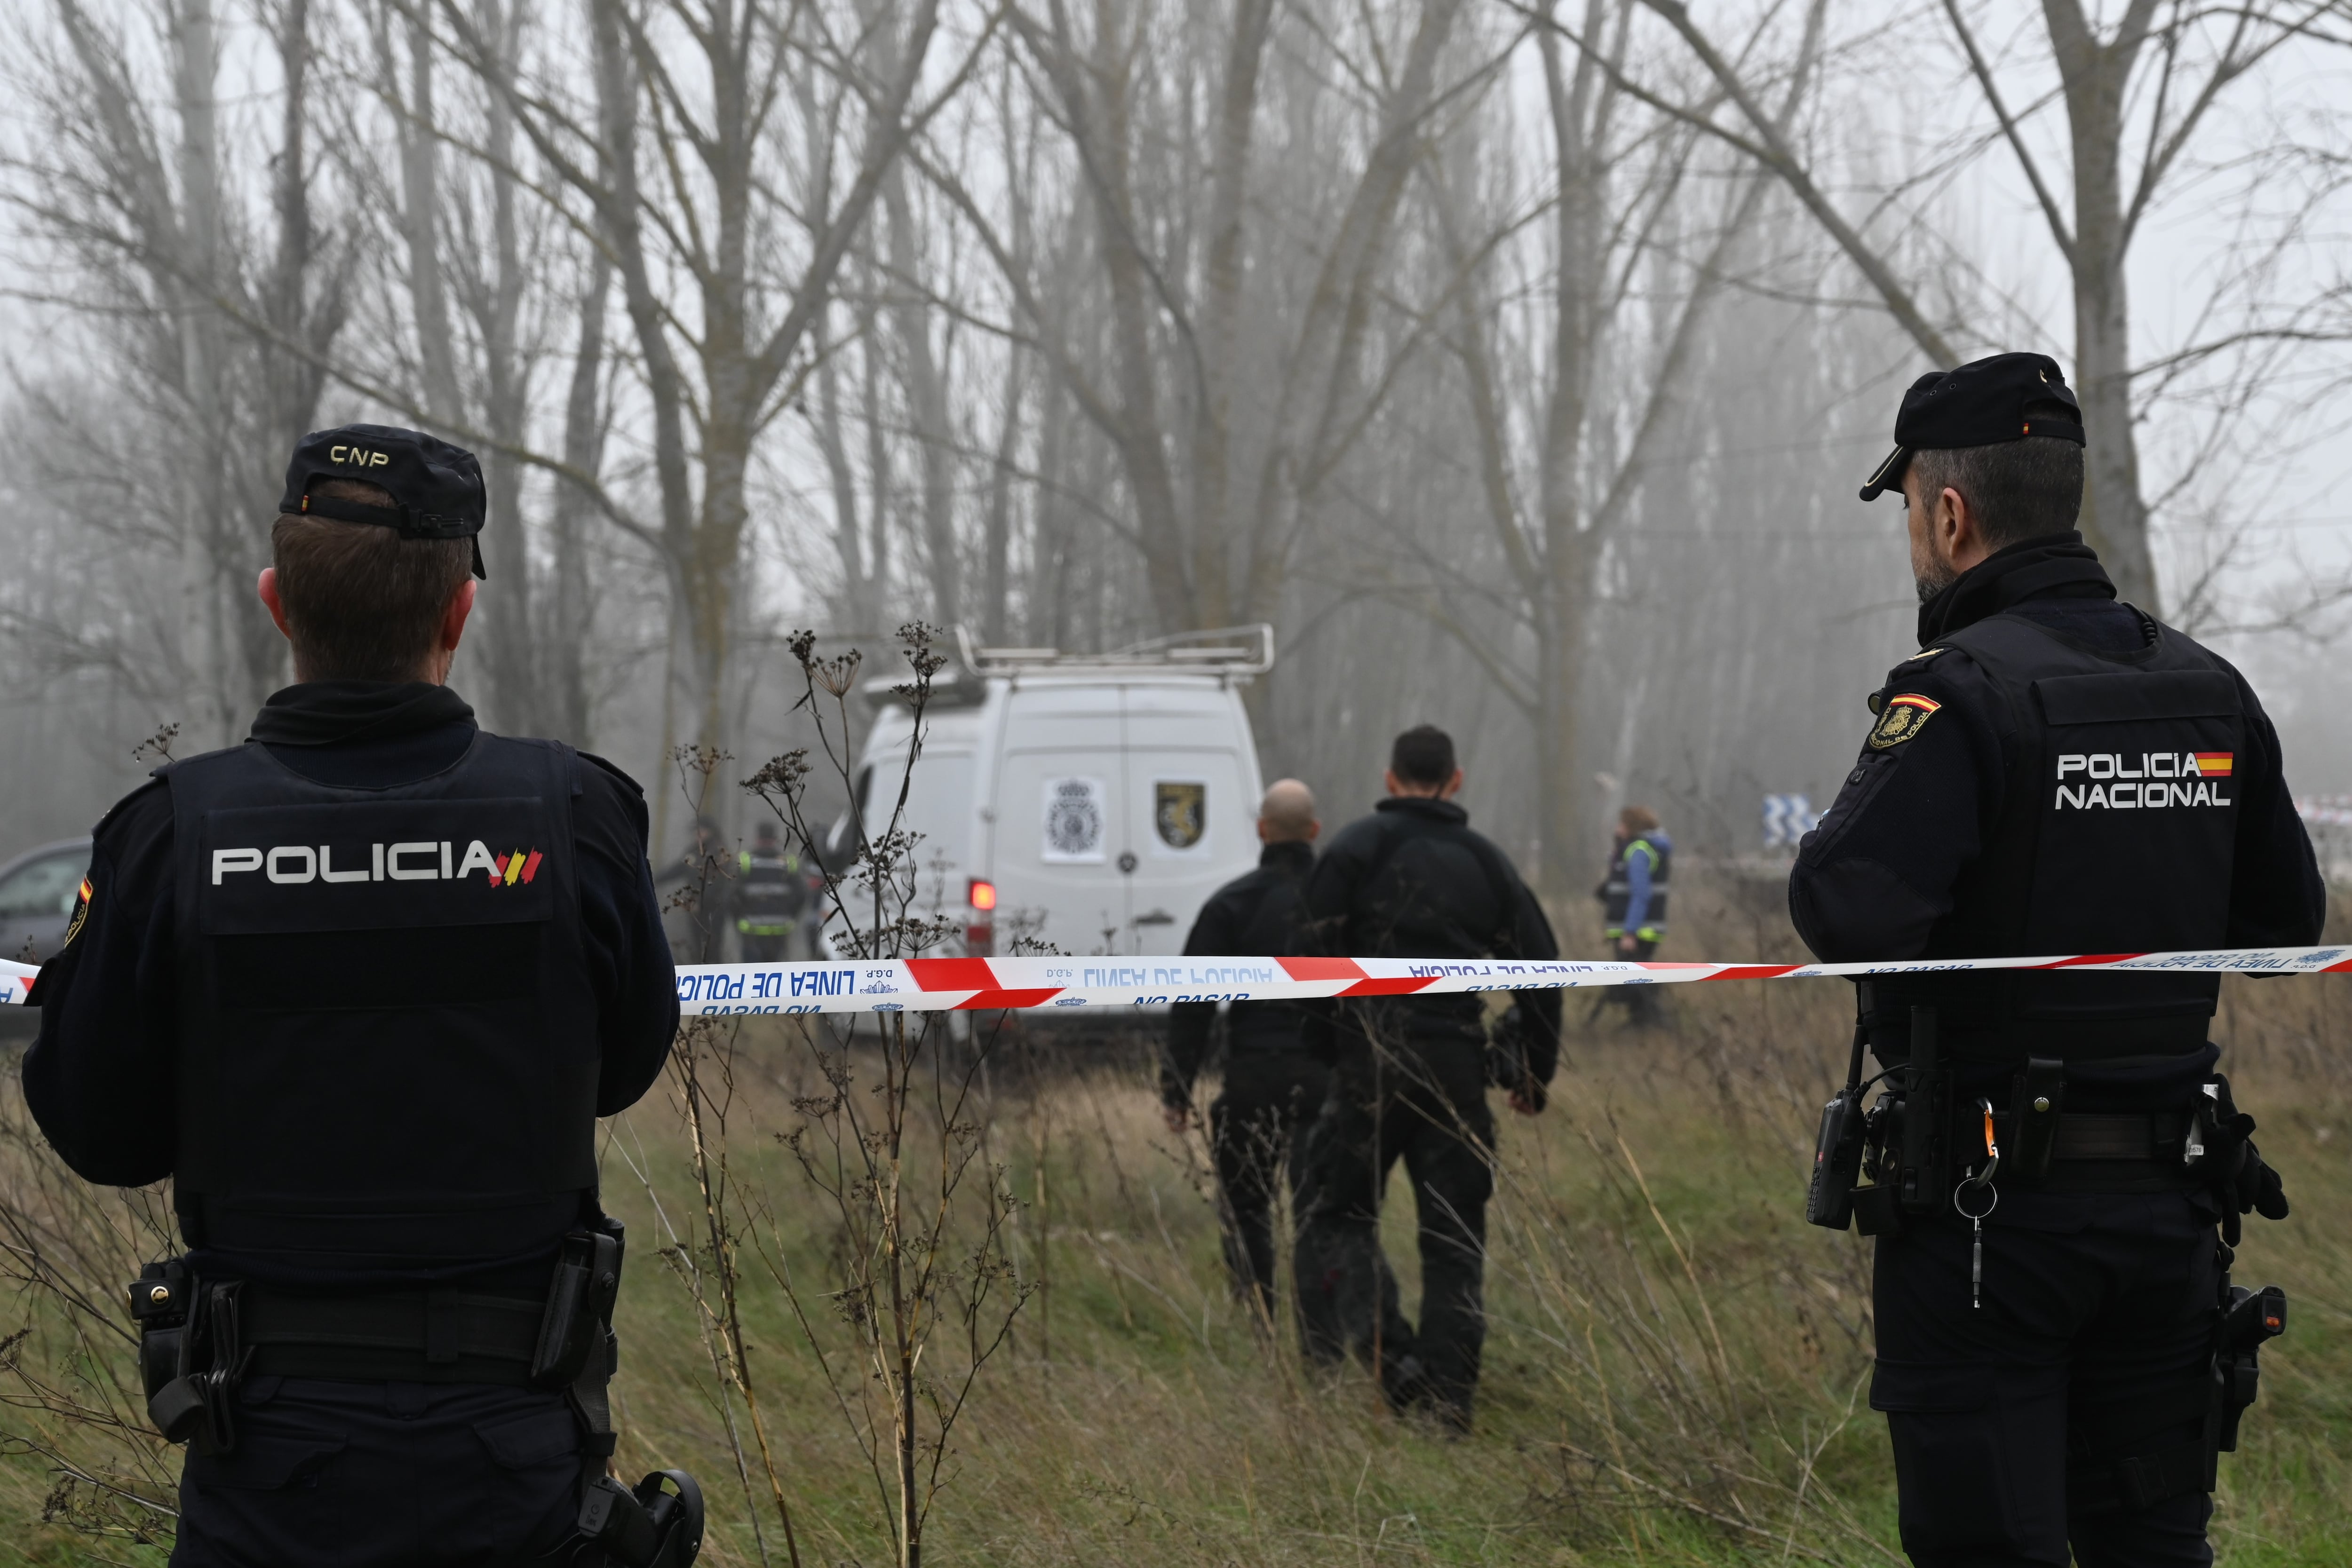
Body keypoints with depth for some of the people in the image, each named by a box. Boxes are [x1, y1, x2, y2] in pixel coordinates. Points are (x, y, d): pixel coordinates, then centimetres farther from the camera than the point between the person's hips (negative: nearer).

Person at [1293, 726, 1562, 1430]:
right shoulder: (1487, 862, 12)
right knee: (1455, 1240, 7)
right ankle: (1448, 1401, 5)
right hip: (1457, 1069, 3)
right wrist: (1533, 1076, 21)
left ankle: (1383, 1346, -18)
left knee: (1339, 1214, 6)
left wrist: (1325, 1047, 3)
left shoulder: (1357, 846, 1)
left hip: (1372, 1061, -3)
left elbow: (1317, 952, -8)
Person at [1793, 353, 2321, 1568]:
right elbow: (2288, 916, 15)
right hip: (2169, 1200, 6)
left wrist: (1834, 838, -3)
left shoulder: (1962, 692, -15)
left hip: (1988, 1207, -6)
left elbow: (1846, 913, -25)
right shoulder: (2210, 693, 7)